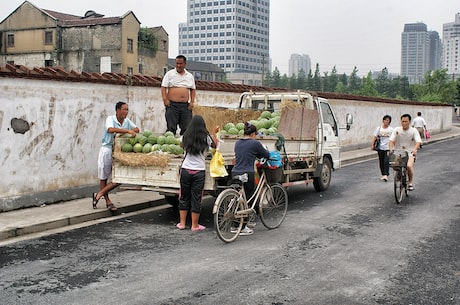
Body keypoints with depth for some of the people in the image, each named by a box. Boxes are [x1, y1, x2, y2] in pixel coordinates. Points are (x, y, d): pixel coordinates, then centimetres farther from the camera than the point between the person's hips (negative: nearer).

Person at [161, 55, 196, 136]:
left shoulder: (190, 76, 15)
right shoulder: (170, 74, 4)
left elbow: (193, 89, 19)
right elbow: (163, 87, -1)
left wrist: (192, 101, 6)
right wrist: (165, 99, -14)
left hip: (185, 105, 4)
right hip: (172, 105, -3)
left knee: (186, 128, 2)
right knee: (171, 128, -6)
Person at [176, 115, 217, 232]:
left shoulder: (186, 137, 0)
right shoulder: (206, 138, -5)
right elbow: (215, 145, 14)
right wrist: (214, 133, 31)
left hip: (186, 170, 2)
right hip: (199, 171, -2)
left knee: (184, 197, 13)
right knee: (196, 198, 5)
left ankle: (182, 223, 16)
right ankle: (195, 225, 10)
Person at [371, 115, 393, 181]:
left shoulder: (391, 129, 2)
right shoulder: (379, 128, 5)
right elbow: (375, 137, 1)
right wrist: (372, 145, -9)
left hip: (388, 148, -2)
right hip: (380, 148, 2)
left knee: (386, 161, -14)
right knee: (381, 162, 9)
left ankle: (386, 175, -16)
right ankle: (383, 175, 21)